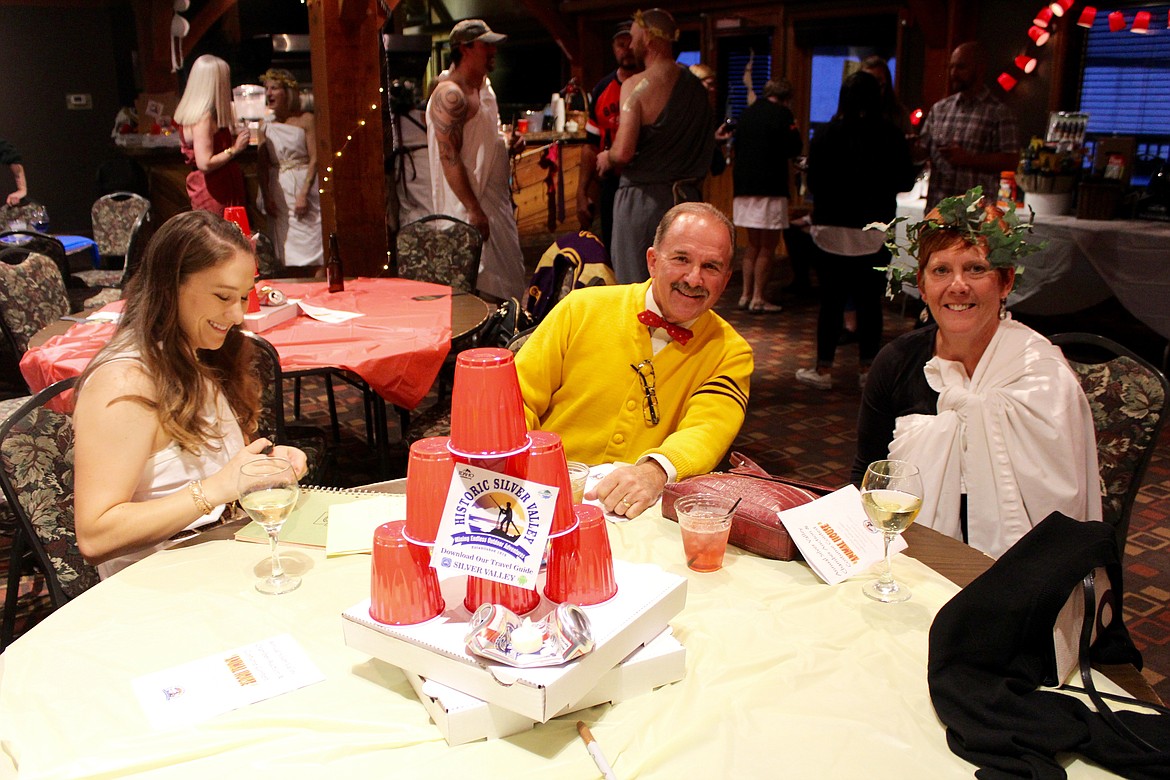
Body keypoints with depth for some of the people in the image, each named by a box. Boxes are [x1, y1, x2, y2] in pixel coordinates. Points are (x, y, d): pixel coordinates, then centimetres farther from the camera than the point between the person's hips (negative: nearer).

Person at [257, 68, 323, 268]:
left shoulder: (306, 120, -1)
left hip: (303, 185, -3)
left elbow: (314, 159, -7)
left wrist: (303, 194, -15)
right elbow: (263, 167, 8)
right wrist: (267, 198, -5)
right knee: (284, 249, 5)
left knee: (308, 243, -4)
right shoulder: (266, 128, 10)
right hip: (278, 191, 4)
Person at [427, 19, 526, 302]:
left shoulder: (484, 85, 15)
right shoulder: (450, 94, -16)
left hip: (495, 199, 10)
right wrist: (474, 210, -24)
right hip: (470, 206, -10)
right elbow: (449, 157, -21)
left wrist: (508, 144, 5)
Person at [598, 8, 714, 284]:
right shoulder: (697, 87, 10)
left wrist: (605, 159, 1)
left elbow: (623, 152, -19)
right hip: (687, 199, 7)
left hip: (642, 198, -6)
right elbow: (707, 151, 15)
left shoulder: (637, 85, -11)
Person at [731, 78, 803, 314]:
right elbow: (794, 148, -9)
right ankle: (758, 298, 1)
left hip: (744, 186, 6)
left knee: (753, 244, 16)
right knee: (768, 246, 1)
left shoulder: (746, 113, 12)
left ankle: (746, 295, 14)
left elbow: (737, 147, 17)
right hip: (770, 188, -6)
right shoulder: (782, 114, -8)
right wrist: (794, 130, 10)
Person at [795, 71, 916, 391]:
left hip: (832, 228, -1)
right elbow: (905, 181, 5)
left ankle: (823, 370, 8)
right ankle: (866, 368, 15)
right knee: (870, 301, 8)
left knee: (831, 301, 4)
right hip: (875, 230, 1)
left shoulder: (825, 136, -6)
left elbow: (813, 182, -1)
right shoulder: (892, 137, -4)